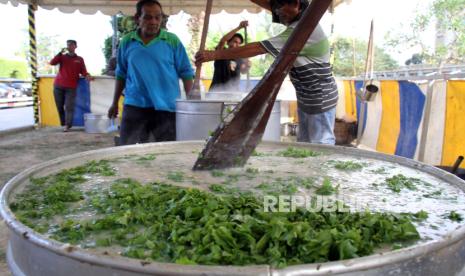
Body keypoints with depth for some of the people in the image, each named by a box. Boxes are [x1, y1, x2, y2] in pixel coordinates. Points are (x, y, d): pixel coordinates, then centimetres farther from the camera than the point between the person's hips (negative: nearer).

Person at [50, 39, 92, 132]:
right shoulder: (62, 57, 12)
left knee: (69, 106, -8)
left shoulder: (79, 59, 11)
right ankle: (63, 123, 17)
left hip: (71, 87, -2)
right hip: (58, 86, 2)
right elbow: (52, 62, -3)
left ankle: (67, 125, -8)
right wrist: (60, 53, -9)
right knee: (59, 106, 6)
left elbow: (83, 71, 3)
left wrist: (87, 76, -19)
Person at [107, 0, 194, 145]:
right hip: (134, 106, 2)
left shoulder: (173, 41, -2)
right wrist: (115, 103, 16)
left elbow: (186, 73, 1)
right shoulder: (127, 42, 5)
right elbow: (121, 74, 14)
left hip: (167, 106, -1)